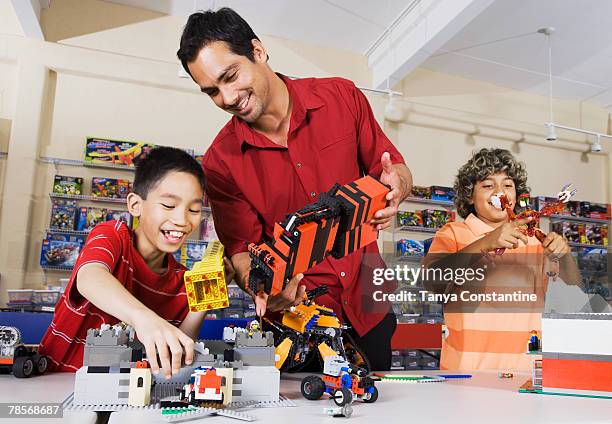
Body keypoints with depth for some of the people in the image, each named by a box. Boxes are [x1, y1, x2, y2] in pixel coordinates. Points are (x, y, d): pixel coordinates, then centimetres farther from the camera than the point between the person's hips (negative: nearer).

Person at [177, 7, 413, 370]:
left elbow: (397, 170, 0)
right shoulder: (221, 162, -10)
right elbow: (243, 248, -9)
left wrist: (395, 186, -24)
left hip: (368, 305, 2)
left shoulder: (342, 97, -7)